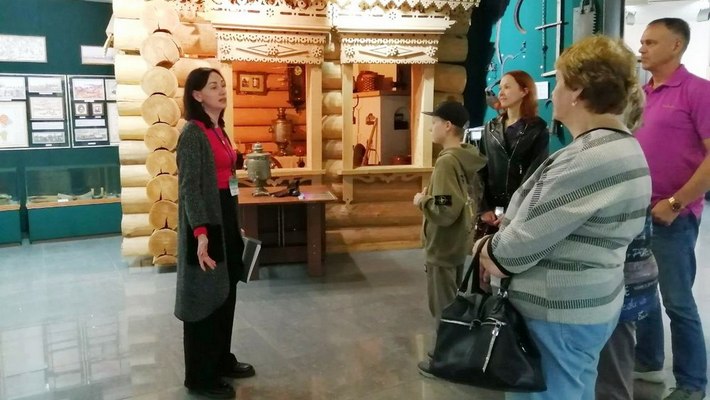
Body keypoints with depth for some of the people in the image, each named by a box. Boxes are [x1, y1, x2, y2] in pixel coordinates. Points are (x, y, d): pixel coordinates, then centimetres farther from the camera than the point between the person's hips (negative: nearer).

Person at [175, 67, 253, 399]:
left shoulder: (219, 131, 12)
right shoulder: (193, 134, -14)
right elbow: (189, 187, -20)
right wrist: (201, 233, -29)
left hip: (225, 218, 9)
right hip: (205, 223, -9)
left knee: (225, 293, 17)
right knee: (205, 297, 2)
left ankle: (222, 361, 33)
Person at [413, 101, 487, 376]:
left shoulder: (447, 161, -24)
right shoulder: (468, 158, 5)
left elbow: (445, 211, -30)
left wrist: (422, 200, -14)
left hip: (443, 247, -9)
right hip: (459, 242, 9)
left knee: (442, 306, 5)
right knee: (453, 302, 22)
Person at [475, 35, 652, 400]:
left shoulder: (589, 159, -26)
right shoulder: (622, 147, 8)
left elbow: (524, 240, -24)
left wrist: (488, 251, -4)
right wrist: (498, 240, 1)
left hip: (558, 314, -10)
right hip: (584, 305, 10)